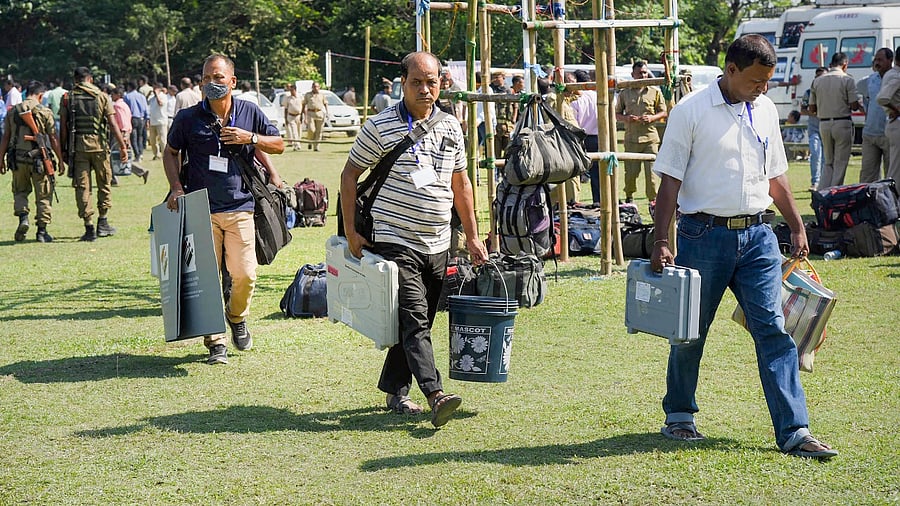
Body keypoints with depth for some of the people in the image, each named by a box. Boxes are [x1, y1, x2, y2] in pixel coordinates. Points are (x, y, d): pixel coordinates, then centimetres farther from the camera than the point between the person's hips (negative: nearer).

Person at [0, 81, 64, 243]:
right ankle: (42, 231, 8)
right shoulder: (45, 112, -5)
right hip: (39, 159, -3)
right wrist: (60, 161, 3)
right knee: (43, 195, 8)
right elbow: (53, 138, -4)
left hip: (18, 159, 3)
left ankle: (23, 216, -3)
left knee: (20, 191, 21)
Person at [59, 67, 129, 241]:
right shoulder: (102, 96, 1)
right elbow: (113, 124, -3)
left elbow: (63, 127, 0)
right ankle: (102, 223, 17)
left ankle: (89, 227, -1)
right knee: (104, 183, 14)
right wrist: (123, 146, 0)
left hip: (77, 146, 0)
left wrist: (63, 150, 6)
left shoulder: (67, 98, 3)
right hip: (99, 144, 0)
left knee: (82, 186, 3)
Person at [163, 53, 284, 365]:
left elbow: (279, 144, 12)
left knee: (245, 274, -3)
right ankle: (215, 342, 8)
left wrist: (250, 138, -7)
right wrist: (176, 188, 1)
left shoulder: (249, 112, 5)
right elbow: (171, 152, 15)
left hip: (239, 207, 1)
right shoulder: (188, 118, 2)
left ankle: (237, 317, 28)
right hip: (200, 209, -1)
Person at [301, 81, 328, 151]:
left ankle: (316, 146, 5)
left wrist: (327, 112, -3)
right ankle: (310, 141, 13)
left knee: (319, 131, -1)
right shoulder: (307, 94, 9)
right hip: (311, 113, -1)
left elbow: (325, 104, 11)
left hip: (320, 113, 1)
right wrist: (302, 113, 4)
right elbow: (304, 104, 10)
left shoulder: (322, 95, 10)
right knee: (311, 129, -15)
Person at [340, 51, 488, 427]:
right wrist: (351, 232, -5)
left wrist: (472, 236, 17)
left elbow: (460, 183, 19)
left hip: (437, 244, 6)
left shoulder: (451, 127, 10)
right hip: (395, 241, -6)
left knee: (418, 322, 10)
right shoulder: (380, 126, -5)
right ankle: (435, 396, -26)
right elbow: (349, 175, 1)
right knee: (414, 320, -16)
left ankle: (395, 390, 23)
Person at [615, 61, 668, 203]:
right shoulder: (624, 93, 9)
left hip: (650, 138, -1)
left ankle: (653, 199, 3)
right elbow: (617, 114, 13)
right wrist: (626, 118, -9)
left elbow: (664, 112, 10)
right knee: (631, 171, 3)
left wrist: (652, 118, -9)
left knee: (651, 170, -5)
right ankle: (629, 196, 24)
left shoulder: (655, 92, 7)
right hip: (631, 137, 1)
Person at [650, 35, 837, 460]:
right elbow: (670, 181, -7)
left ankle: (794, 431, -4)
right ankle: (678, 415, 27)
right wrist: (661, 242, -12)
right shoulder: (691, 111, -6)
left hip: (757, 236, 4)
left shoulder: (765, 110, 10)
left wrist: (797, 226, 18)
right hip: (705, 234, -4)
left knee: (774, 328, -3)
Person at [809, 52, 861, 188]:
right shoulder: (847, 80, -7)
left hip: (823, 124, 4)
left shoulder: (817, 81, 6)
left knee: (828, 163, 15)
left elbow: (812, 108, 7)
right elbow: (854, 106, -9)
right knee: (840, 163, 3)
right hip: (842, 124, -4)